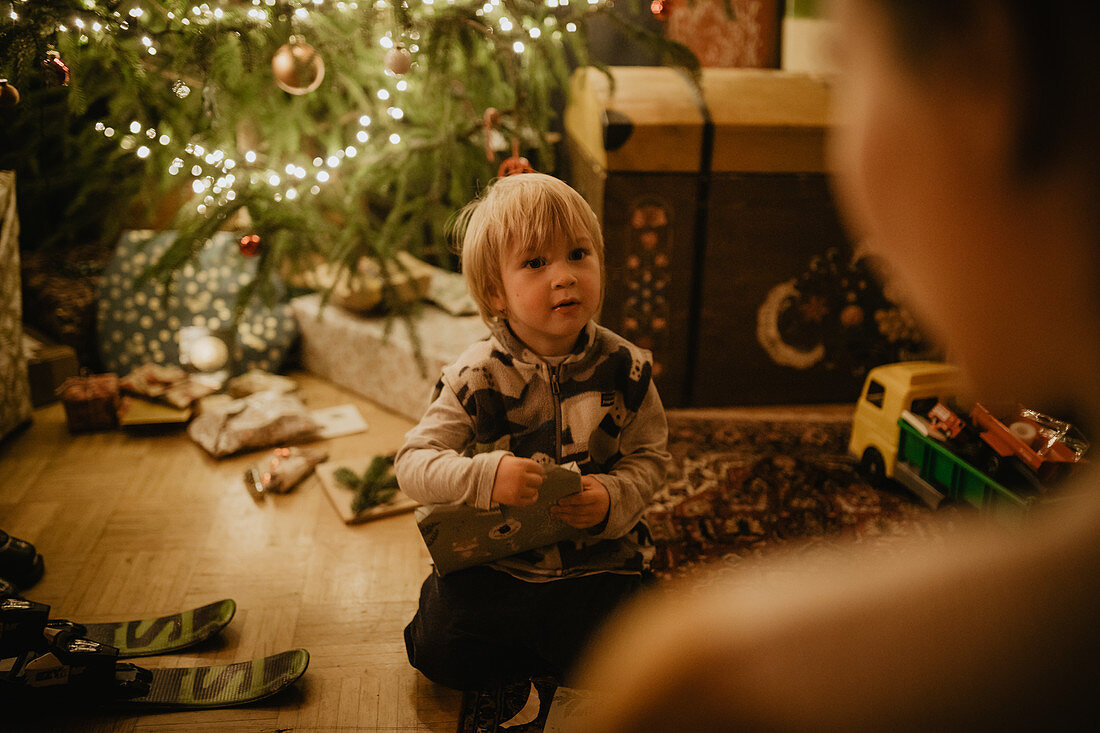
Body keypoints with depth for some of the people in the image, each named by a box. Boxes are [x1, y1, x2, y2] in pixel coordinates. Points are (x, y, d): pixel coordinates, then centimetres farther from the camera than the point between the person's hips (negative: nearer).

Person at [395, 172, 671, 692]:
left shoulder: (625, 369, -9)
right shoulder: (477, 377, -14)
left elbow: (649, 455, 0)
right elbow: (412, 463, -14)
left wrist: (615, 497, -21)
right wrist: (483, 476, -32)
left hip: (597, 559, 1)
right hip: (493, 559, 0)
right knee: (440, 653, -9)